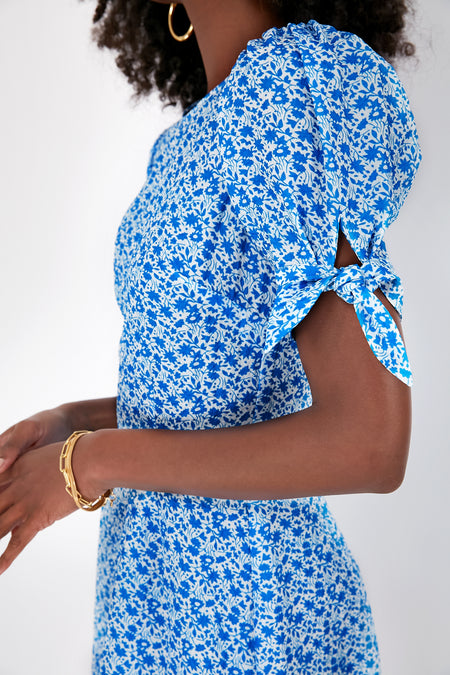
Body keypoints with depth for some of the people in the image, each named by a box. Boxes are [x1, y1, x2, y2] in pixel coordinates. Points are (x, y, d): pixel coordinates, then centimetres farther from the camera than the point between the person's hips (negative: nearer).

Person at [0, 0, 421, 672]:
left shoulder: (295, 91, -19)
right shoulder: (204, 134, 6)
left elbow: (369, 444, -26)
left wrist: (92, 461, -19)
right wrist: (71, 420, 1)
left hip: (245, 616, -7)